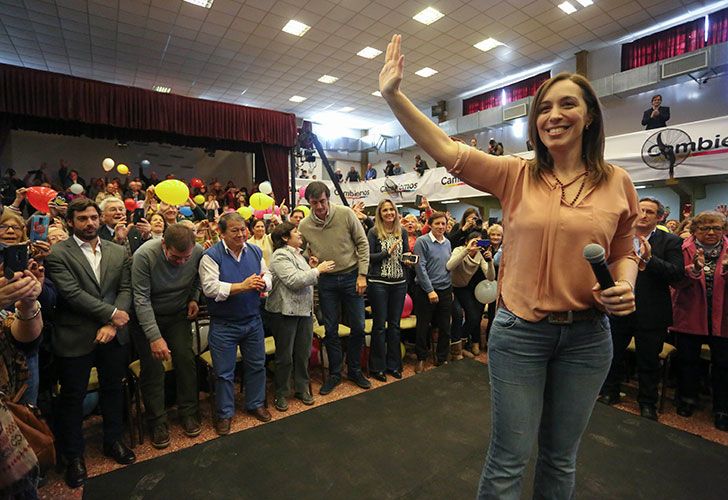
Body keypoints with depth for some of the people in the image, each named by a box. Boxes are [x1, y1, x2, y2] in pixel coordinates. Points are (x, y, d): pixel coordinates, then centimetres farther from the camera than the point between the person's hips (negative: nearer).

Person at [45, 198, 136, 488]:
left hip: (113, 334, 3)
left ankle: (113, 441, 37)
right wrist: (111, 313, -17)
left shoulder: (119, 252, 5)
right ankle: (73, 456, 32)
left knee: (114, 390, 16)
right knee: (72, 397, 12)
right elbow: (72, 293, -16)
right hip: (75, 338, -3)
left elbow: (126, 290, -1)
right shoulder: (58, 254, -6)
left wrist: (111, 325, -13)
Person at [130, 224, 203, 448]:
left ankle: (188, 413, 19)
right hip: (147, 317, -2)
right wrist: (154, 337, -30)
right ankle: (158, 422, 18)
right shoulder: (144, 255, -29)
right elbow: (141, 299, -27)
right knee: (152, 369, 0)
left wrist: (194, 298, -9)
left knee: (186, 361, 1)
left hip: (179, 315, 3)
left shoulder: (198, 252, -20)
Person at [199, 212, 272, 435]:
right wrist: (242, 286, -30)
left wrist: (262, 283, -16)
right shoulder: (211, 256, -13)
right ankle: (224, 413, 29)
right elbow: (210, 287, -23)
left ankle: (255, 404, 38)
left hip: (253, 320, 5)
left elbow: (267, 275, 9)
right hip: (224, 325, -4)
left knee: (257, 365, 17)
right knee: (224, 372, 8)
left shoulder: (255, 251, 3)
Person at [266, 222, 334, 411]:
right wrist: (318, 270, -17)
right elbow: (294, 281, -23)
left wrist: (311, 268, 5)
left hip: (304, 309, 8)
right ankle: (281, 393, 23)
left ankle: (302, 388, 31)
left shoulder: (297, 254, 14)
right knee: (285, 356, 6)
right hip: (285, 311, -8)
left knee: (303, 352, 15)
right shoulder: (280, 256, -13)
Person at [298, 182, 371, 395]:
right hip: (326, 281, 1)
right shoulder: (304, 226, -7)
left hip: (351, 277, -1)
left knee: (358, 327, 8)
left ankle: (355, 370, 29)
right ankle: (334, 373, 29)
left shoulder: (346, 214, -13)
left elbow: (362, 243, -7)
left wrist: (362, 275, -9)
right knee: (331, 330, 10)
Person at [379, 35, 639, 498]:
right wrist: (393, 94, -22)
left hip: (588, 335, 3)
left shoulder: (617, 183, 1)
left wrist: (625, 286, -10)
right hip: (519, 331, -2)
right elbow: (447, 150, -15)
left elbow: (625, 252, 11)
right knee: (509, 460, 10)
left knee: (561, 458, 22)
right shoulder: (515, 174, -5)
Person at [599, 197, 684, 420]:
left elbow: (678, 274, -14)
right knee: (613, 354, 15)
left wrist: (649, 259, -25)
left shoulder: (670, 242, -4)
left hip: (650, 313, -2)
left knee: (649, 361, 13)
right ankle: (609, 392, 35)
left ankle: (648, 403, 33)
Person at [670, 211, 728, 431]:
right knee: (688, 360, 9)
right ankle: (687, 400, 27)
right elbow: (676, 282, -10)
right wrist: (694, 269, -27)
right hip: (690, 315, -1)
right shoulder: (685, 250, -2)